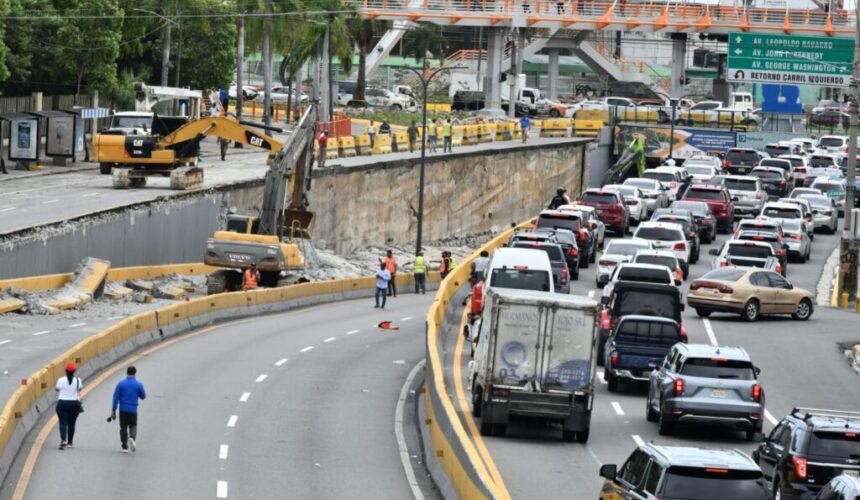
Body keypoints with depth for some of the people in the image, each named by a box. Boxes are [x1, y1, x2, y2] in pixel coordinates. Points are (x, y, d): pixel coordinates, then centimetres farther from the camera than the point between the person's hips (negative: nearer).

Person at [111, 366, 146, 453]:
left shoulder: (121, 383, -4)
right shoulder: (138, 384, -6)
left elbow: (115, 398, -6)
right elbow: (143, 396, 5)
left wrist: (113, 411, -1)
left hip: (123, 410, 1)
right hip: (133, 410, -1)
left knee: (123, 428, 11)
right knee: (133, 426, 12)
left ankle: (125, 447, 11)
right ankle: (132, 438, -18)